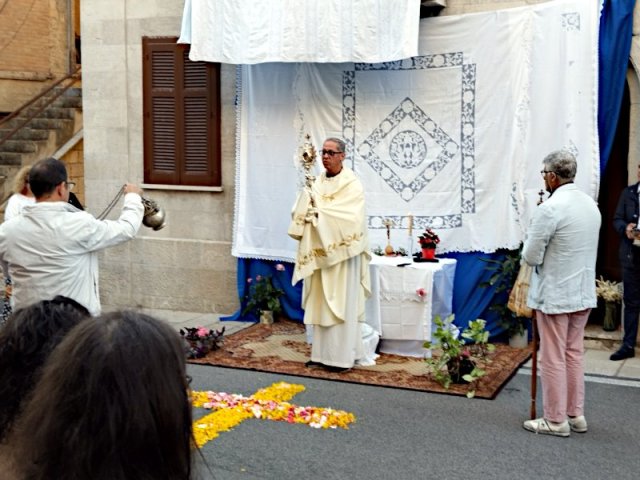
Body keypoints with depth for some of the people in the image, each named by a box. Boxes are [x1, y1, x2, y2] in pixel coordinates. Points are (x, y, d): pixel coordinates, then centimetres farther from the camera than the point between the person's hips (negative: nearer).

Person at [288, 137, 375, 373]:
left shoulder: (352, 185, -8)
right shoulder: (318, 183, 11)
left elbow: (351, 218, -20)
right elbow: (301, 212, 8)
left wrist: (320, 212, -18)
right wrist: (307, 208, -15)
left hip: (341, 253, -6)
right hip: (319, 252, 6)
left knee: (341, 304, -2)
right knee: (320, 304, 8)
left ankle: (342, 356, 3)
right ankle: (322, 353, 15)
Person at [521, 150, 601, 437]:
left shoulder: (549, 209, -20)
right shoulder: (590, 204, 6)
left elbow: (531, 256, -16)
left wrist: (531, 240, 3)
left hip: (555, 295, -8)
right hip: (583, 293, 8)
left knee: (553, 358, 3)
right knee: (574, 354, 17)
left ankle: (556, 421, 12)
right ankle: (576, 414, 25)